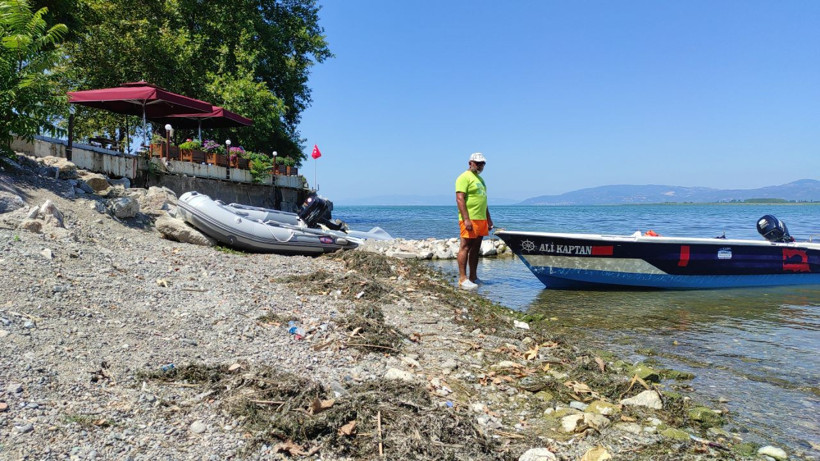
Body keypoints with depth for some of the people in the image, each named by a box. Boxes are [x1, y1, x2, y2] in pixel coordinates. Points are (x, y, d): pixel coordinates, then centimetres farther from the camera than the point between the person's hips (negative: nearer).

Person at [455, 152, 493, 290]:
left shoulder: (480, 179, 23)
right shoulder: (464, 178, -6)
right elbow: (460, 199, -16)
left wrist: (488, 219, 23)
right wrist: (466, 219, -22)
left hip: (481, 219, 9)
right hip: (469, 219, -9)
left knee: (476, 249, 10)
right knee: (465, 247, -8)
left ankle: (473, 277, 16)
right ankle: (463, 279, -8)